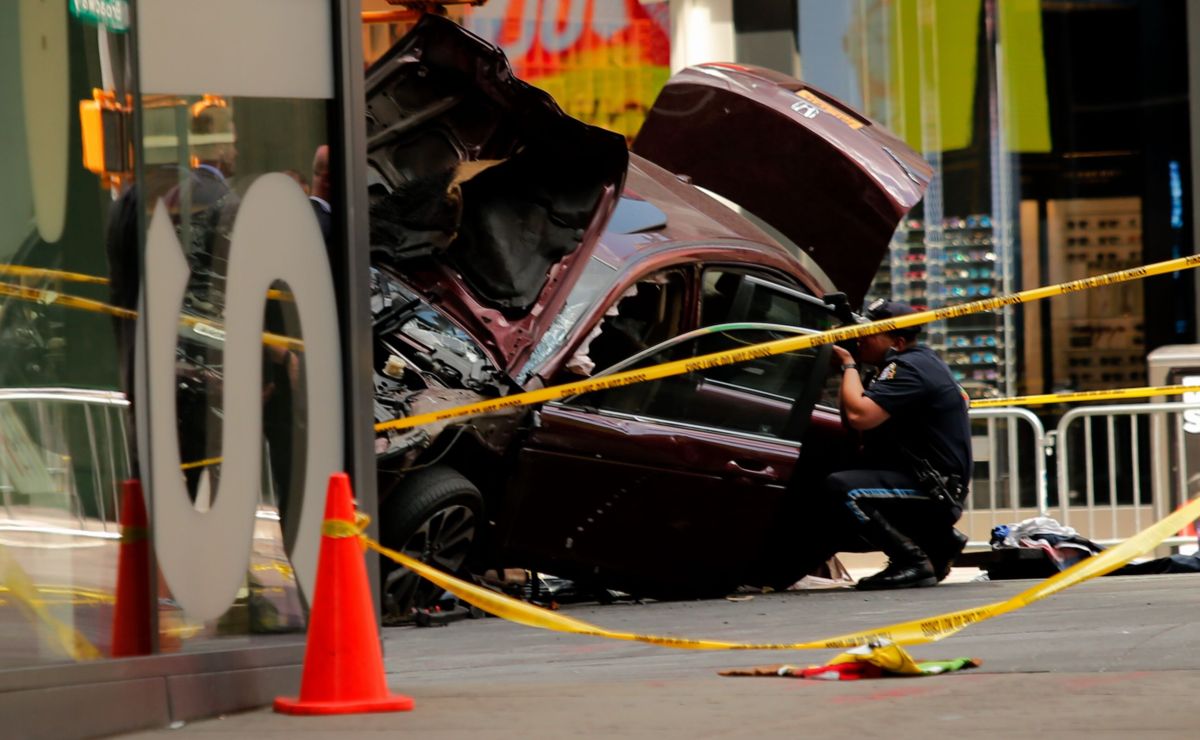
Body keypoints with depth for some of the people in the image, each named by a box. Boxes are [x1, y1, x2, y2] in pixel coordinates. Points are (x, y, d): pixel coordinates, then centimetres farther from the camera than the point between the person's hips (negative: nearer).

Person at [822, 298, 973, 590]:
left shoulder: (908, 369, -17)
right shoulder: (921, 360, 15)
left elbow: (859, 415, -29)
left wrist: (848, 365, -13)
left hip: (932, 492, -11)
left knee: (840, 489, -28)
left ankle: (913, 562, -18)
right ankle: (938, 540, 20)